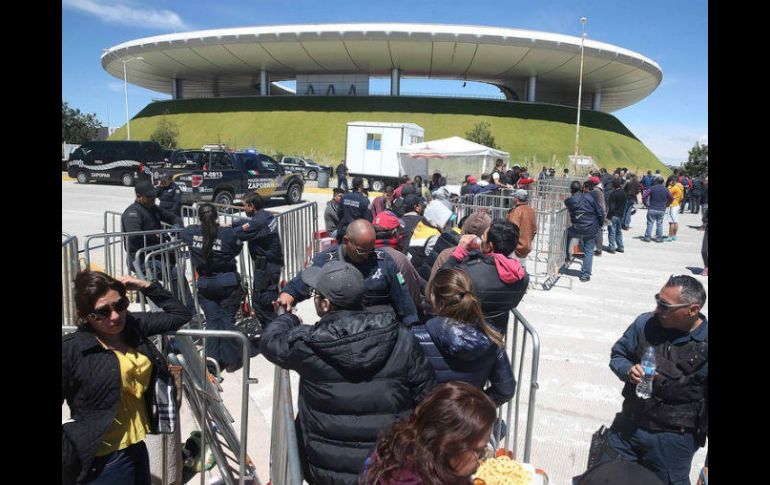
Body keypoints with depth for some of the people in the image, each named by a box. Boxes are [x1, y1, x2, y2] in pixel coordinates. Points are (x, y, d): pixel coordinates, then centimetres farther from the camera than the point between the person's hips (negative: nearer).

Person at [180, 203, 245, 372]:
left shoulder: (191, 232, -4)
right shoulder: (227, 233, -13)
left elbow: (180, 234, 18)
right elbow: (238, 248, 3)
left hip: (205, 285, 2)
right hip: (228, 282, -2)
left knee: (212, 321, 10)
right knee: (228, 320, 6)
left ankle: (213, 361, 14)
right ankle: (231, 361, 13)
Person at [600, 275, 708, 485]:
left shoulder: (704, 343, -18)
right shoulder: (645, 323, -7)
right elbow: (618, 355, 5)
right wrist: (628, 370, -15)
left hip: (674, 439, -3)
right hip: (628, 426, 4)